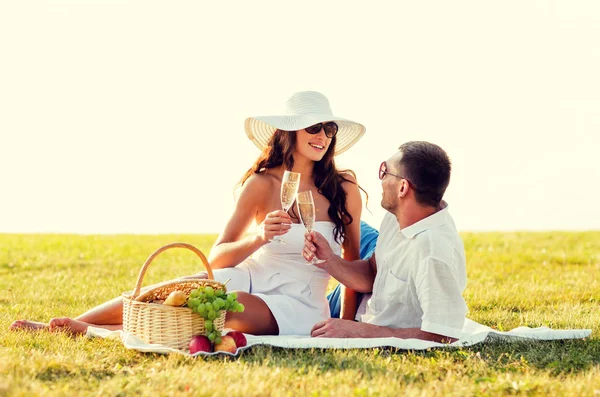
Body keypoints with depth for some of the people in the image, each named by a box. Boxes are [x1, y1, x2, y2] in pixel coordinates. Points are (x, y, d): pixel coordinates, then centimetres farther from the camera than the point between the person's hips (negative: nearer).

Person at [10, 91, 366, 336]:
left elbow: (353, 265, 6)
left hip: (297, 306, -3)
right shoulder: (261, 184, -1)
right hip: (251, 277, 3)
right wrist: (261, 238, -23)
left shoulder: (345, 191, -3)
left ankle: (88, 330, -25)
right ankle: (66, 325, -17)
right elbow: (217, 258, -5)